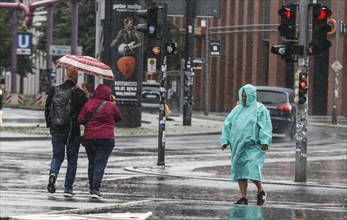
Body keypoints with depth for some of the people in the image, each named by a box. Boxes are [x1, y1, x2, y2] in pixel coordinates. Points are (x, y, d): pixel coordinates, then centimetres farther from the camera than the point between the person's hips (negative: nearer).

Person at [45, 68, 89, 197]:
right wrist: (87, 96, 4)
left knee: (57, 156, 16)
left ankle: (53, 173, -16)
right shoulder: (77, 93, -11)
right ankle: (68, 188, 6)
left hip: (56, 130, 3)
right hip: (73, 131, -3)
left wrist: (50, 125, 19)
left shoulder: (54, 91, 2)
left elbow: (47, 109, 8)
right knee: (72, 159, 8)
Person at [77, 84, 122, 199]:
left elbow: (80, 119, -2)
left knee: (91, 163, 17)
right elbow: (119, 118, 11)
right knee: (100, 164, -5)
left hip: (89, 137, 3)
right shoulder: (111, 106, -4)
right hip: (106, 138, -3)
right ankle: (95, 189, -15)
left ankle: (92, 188, 23)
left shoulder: (89, 104, 0)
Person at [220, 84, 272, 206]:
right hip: (238, 146, 6)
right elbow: (227, 124, 16)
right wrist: (224, 140, 7)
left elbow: (265, 126, -8)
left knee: (252, 168, -16)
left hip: (253, 146, -6)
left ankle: (261, 191, 5)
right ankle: (243, 197, 6)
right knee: (240, 170, 2)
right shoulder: (237, 109, 17)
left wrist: (264, 141, -19)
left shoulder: (259, 109, 0)